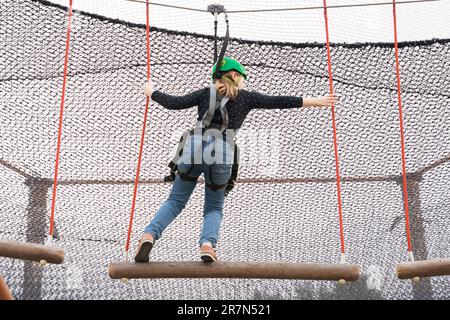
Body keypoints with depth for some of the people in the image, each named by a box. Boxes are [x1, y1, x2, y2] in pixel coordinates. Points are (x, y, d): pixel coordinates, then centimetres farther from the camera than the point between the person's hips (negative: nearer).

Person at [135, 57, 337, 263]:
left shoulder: (206, 93, 18)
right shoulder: (246, 97, 13)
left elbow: (175, 103, 14)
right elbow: (277, 102, 11)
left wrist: (151, 92, 30)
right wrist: (315, 102, 14)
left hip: (194, 149, 2)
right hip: (221, 156, -1)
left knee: (175, 201, 11)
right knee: (214, 208, 16)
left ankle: (149, 235, -12)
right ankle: (208, 243, -11)